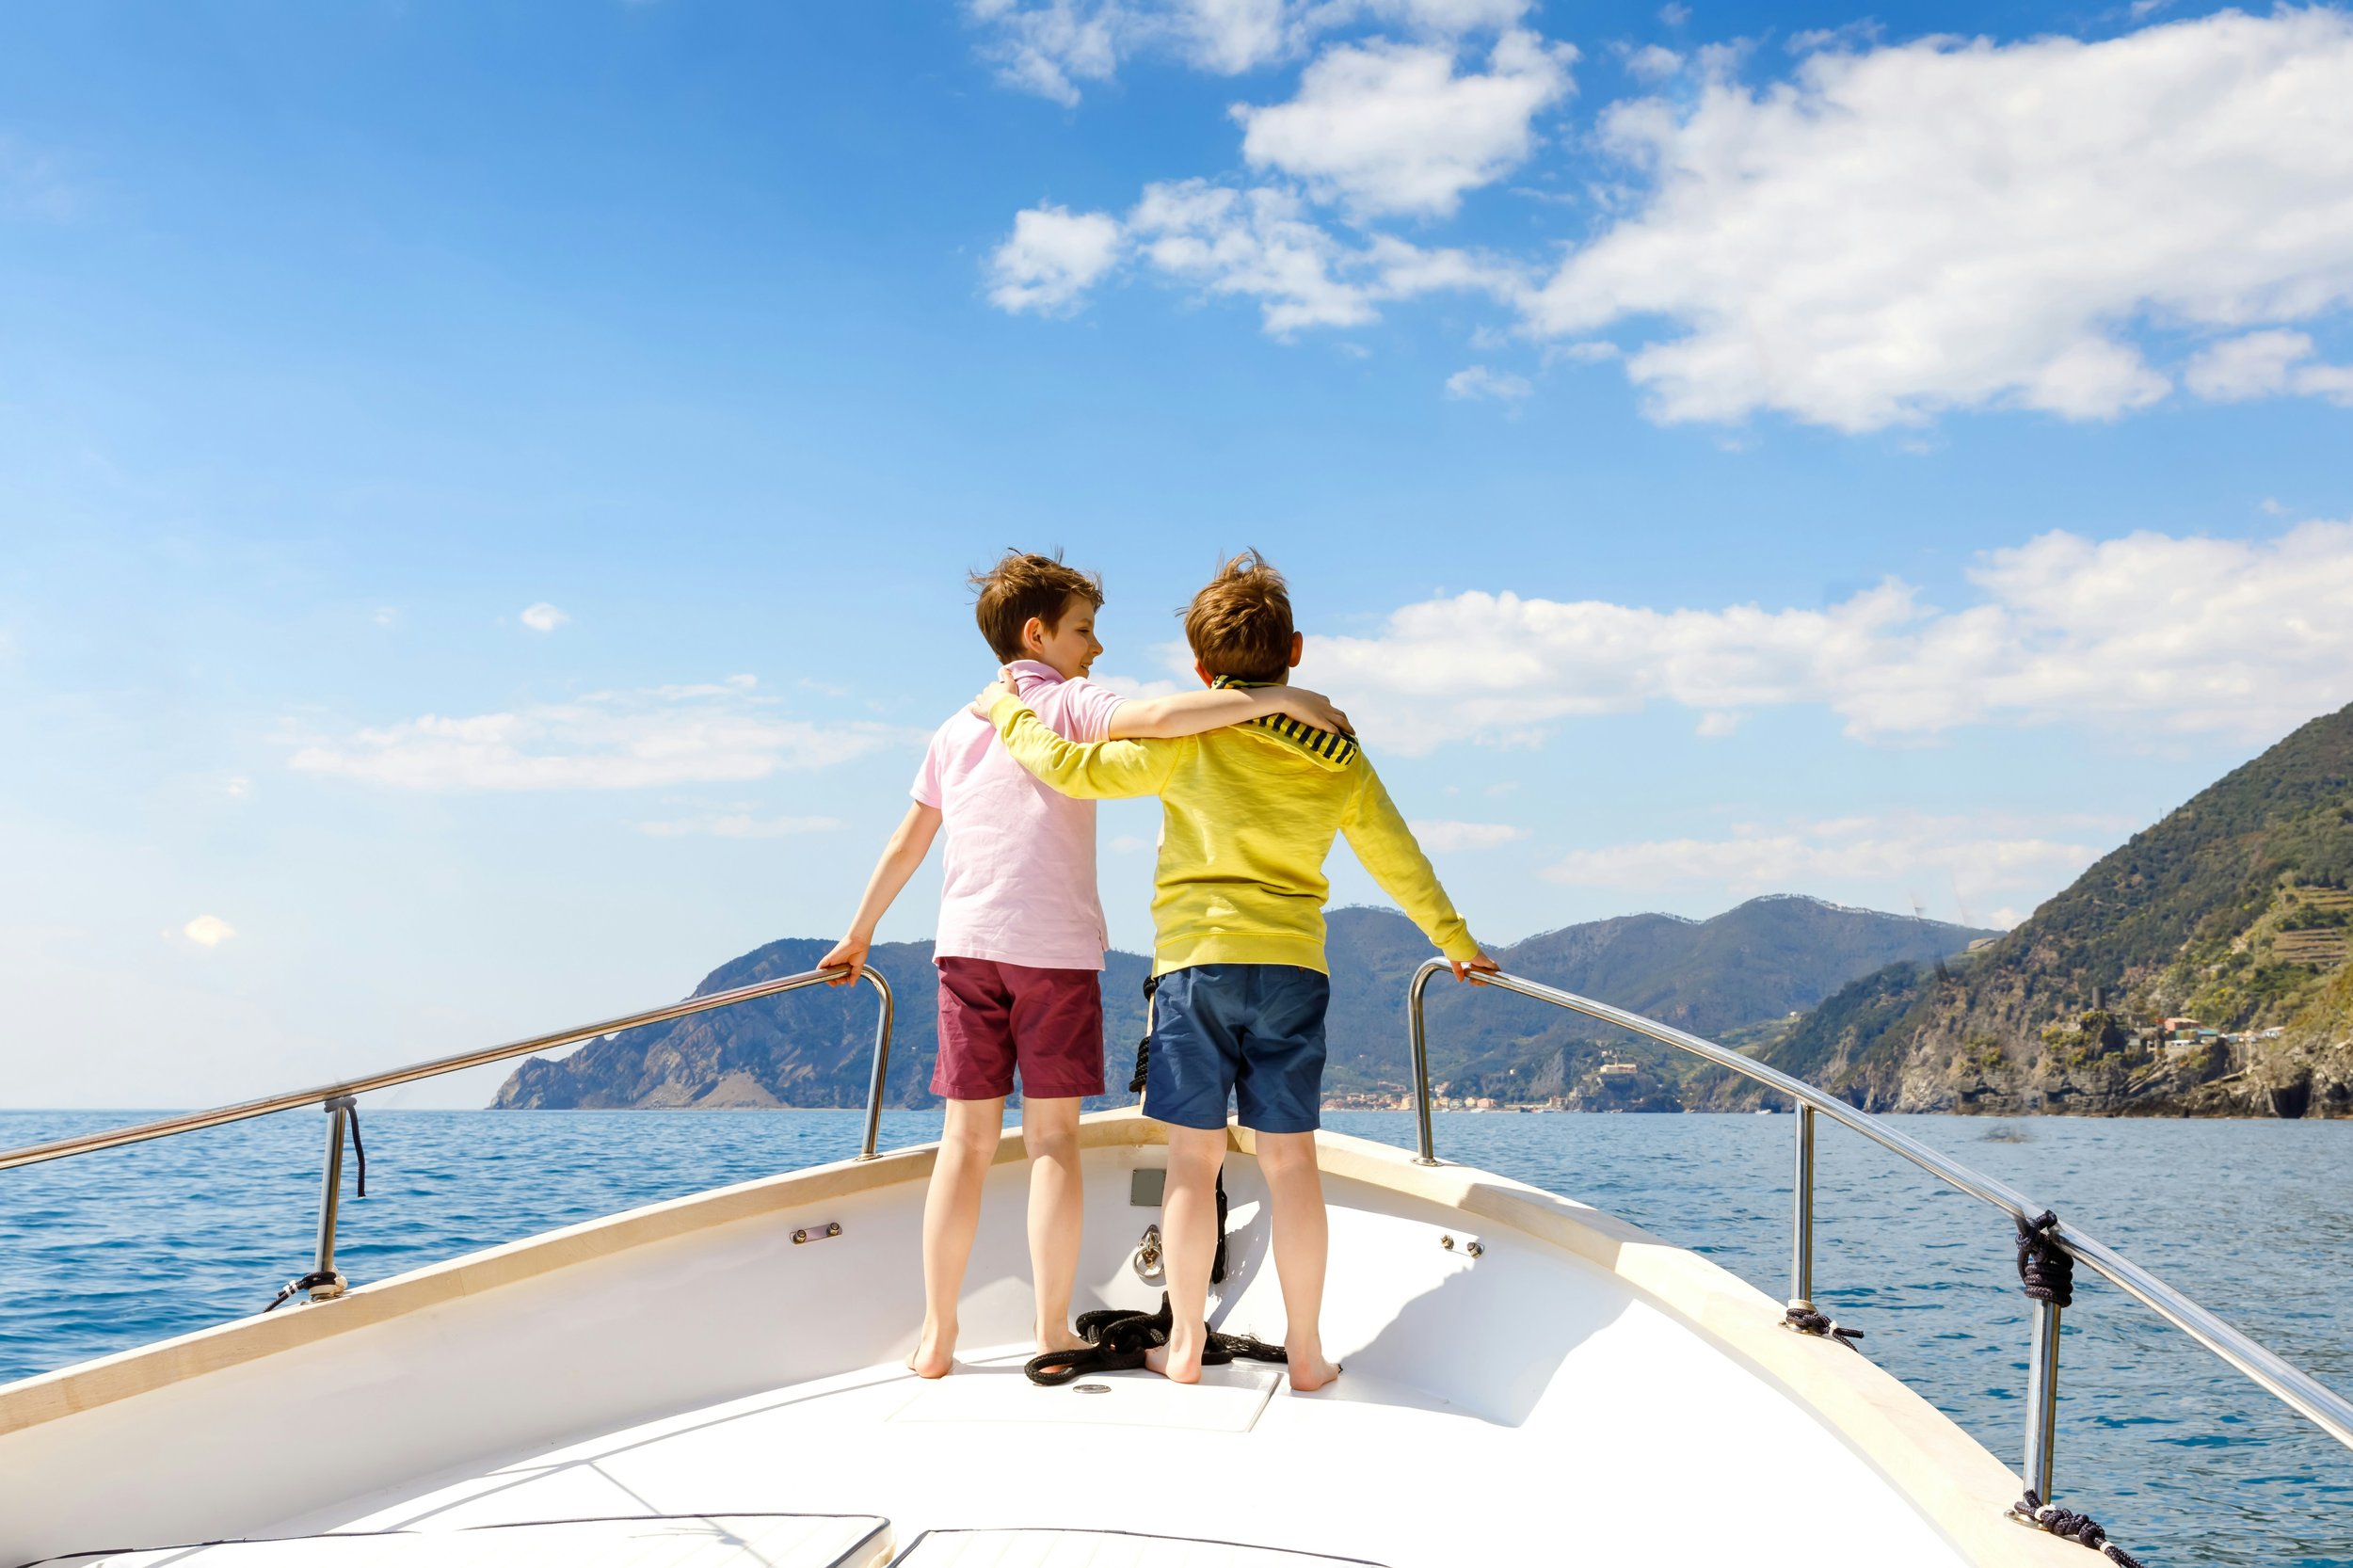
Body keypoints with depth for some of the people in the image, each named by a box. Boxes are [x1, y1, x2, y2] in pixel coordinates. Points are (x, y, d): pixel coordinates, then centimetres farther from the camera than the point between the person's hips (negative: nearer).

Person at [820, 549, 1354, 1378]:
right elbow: (1158, 716, -24)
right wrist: (1279, 699, -22)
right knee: (1052, 1137, 1)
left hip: (966, 943, 5)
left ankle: (936, 1335, 8)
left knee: (967, 1139, 7)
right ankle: (1053, 1333, 3)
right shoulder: (1071, 704, -1)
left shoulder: (958, 729, 18)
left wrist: (859, 933, 35)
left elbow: (905, 844, 24)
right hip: (1055, 945, -5)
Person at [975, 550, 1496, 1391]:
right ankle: (1305, 1352, 11)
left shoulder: (1191, 739, -5)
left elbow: (1078, 768, -6)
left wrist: (1009, 714, 12)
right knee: (1290, 1158, 6)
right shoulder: (1338, 758, 8)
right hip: (1294, 966, 3)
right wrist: (1455, 941, 31)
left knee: (1193, 1156, 4)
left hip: (1197, 959, -2)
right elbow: (1400, 861, 16)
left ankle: (1184, 1345, 11)